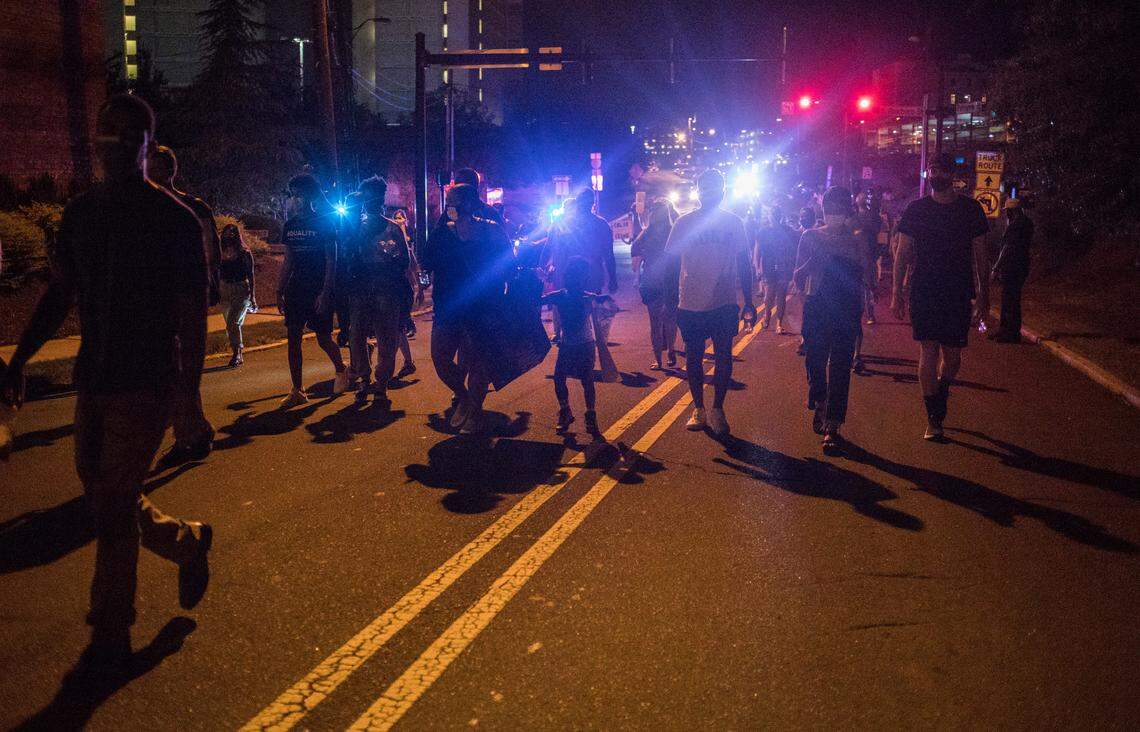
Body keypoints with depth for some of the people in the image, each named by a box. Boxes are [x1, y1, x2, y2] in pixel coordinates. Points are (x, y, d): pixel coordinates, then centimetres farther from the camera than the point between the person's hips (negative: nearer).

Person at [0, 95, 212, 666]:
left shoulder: (174, 219, -8)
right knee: (104, 497, 12)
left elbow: (192, 314, -8)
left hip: (147, 384, -6)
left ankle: (110, 632, 8)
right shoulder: (82, 212, 10)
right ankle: (189, 542, 37)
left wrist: (191, 393, -13)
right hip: (94, 378, 7)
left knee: (112, 502, -5)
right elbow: (59, 294, 15)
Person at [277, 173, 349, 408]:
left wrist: (325, 293, -16)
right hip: (295, 289, 5)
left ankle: (341, 370, 32)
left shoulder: (324, 223, -6)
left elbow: (331, 261, -9)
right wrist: (279, 291, 9)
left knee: (323, 338, 2)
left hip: (319, 290, -5)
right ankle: (297, 392, 3)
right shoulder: (290, 225, 10)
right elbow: (288, 261, 15)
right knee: (293, 338, -1)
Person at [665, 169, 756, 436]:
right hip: (691, 303, 0)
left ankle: (717, 409, 13)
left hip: (724, 304, 0)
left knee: (723, 357, 1)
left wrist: (748, 301, 6)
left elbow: (744, 264, 7)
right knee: (694, 357, 8)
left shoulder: (734, 222, 3)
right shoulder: (684, 223, 0)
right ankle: (698, 409, 20)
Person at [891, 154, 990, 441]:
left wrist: (982, 293, 4)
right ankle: (933, 420, 3)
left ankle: (941, 391, 35)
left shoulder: (970, 209, 6)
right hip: (923, 293, -1)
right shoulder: (916, 209, 4)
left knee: (953, 357, 2)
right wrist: (896, 293, -1)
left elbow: (979, 254, 9)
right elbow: (902, 253, 5)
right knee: (929, 353, -5)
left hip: (958, 293, 1)